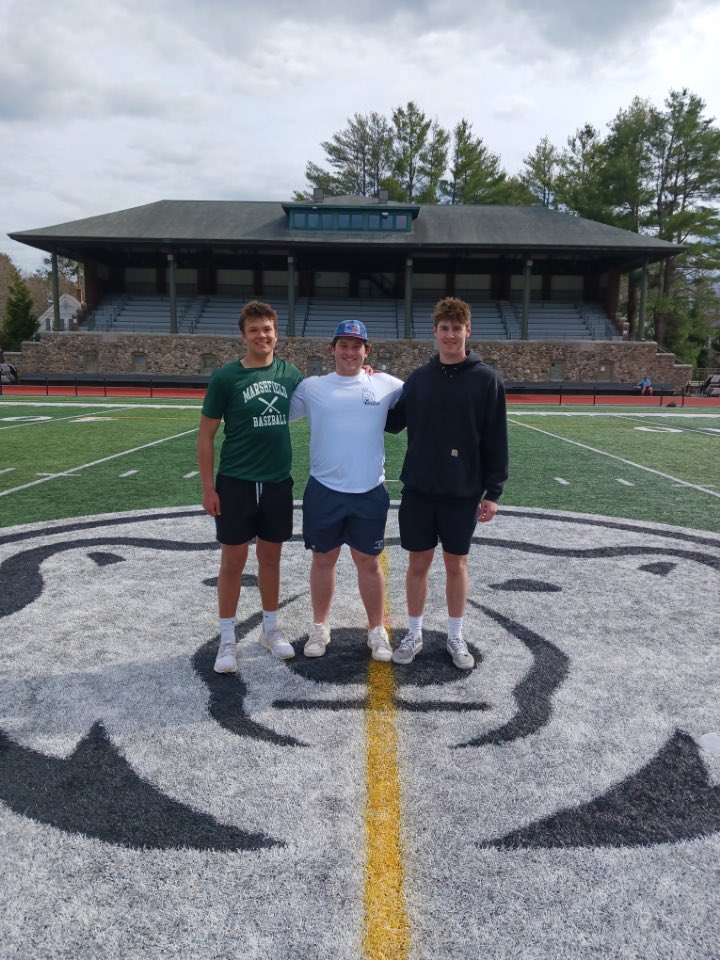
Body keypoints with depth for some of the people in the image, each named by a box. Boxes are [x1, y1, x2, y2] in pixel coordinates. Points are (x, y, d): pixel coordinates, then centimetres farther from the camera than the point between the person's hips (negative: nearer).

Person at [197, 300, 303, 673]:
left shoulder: (290, 373, 3)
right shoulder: (225, 377, -8)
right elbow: (206, 435, -4)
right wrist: (207, 486, -8)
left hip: (278, 482, 3)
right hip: (235, 483, -3)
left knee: (270, 557, 14)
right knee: (233, 561, 4)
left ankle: (270, 629, 29)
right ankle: (227, 639, 18)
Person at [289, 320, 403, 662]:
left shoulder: (386, 385, 2)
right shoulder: (311, 386, 2)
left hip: (369, 492, 0)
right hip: (324, 490, 1)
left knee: (369, 562, 10)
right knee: (323, 559, 13)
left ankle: (377, 631, 26)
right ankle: (320, 627, 30)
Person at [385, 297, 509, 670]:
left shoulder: (486, 379, -5)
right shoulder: (418, 377, 3)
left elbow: (495, 440, -5)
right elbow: (394, 422, 12)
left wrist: (493, 491, -7)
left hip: (462, 492, -2)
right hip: (418, 489, 2)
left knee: (456, 564, 10)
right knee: (418, 562, 9)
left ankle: (455, 636, 27)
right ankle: (414, 633, 25)